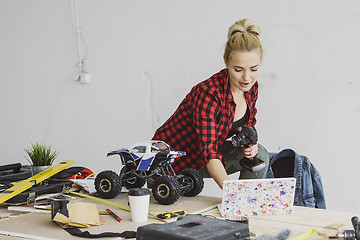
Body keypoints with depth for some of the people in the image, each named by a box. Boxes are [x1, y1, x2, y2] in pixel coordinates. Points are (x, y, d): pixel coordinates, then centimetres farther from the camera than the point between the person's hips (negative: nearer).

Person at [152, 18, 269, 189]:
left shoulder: (251, 87, -10)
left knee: (259, 156, -15)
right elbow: (209, 152, -37)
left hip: (208, 145, 6)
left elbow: (247, 125, 9)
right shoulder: (207, 94, -33)